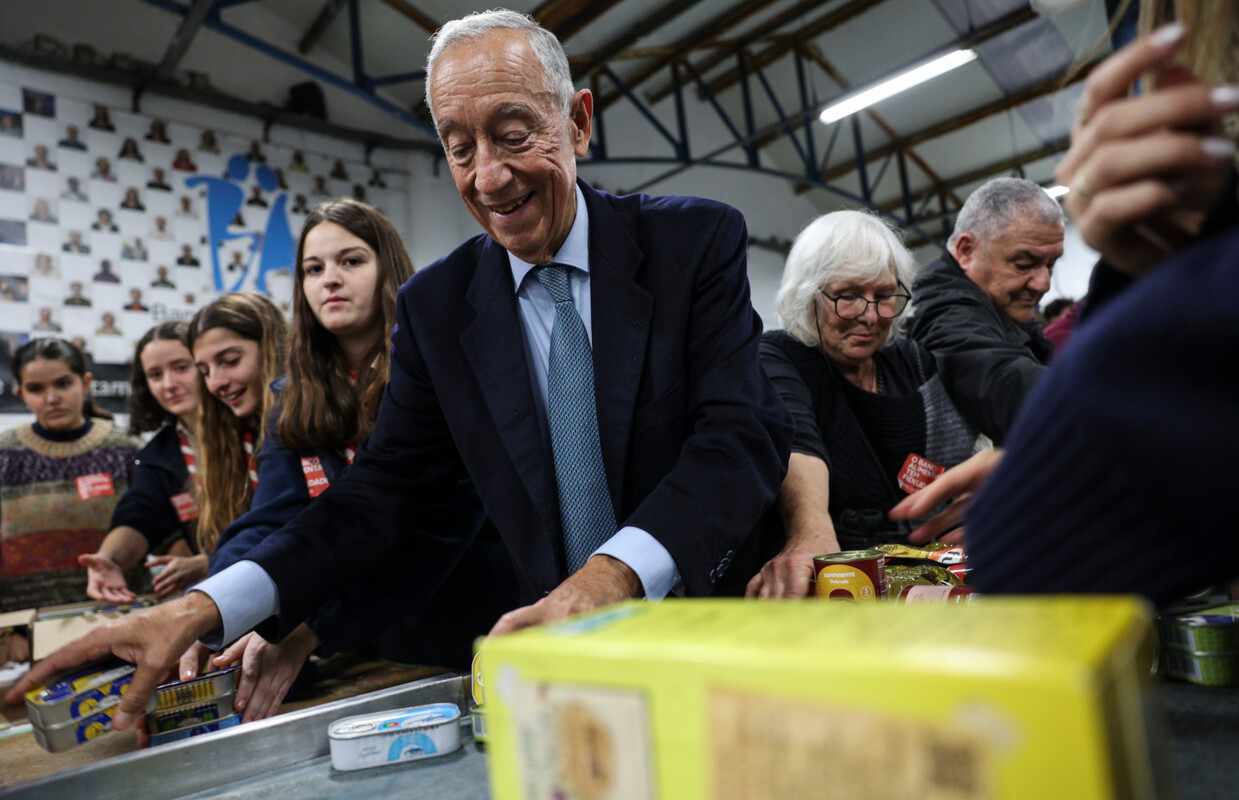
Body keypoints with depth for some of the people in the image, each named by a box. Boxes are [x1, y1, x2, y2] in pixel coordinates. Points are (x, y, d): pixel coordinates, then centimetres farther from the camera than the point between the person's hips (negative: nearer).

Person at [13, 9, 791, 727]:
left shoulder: (698, 240, -6)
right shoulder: (434, 306, 2)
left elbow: (744, 432, -16)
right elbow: (390, 485, 1)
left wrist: (612, 573, -33)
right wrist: (202, 607, -12)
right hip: (549, 661, 4)